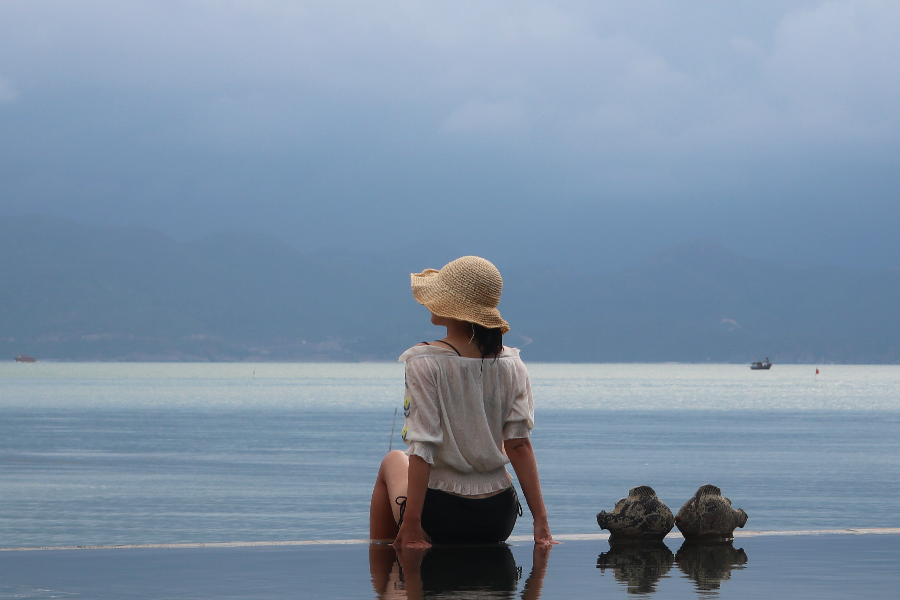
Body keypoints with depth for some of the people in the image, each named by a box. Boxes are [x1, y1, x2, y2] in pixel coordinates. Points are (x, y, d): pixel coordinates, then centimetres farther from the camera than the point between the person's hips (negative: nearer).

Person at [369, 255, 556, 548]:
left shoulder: (425, 363, -15)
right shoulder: (511, 365, -2)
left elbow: (422, 449, -19)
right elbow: (519, 443, -6)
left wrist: (411, 525, -18)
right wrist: (541, 522, -5)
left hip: (440, 517, -3)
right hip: (499, 521, 3)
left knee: (393, 461, 31)